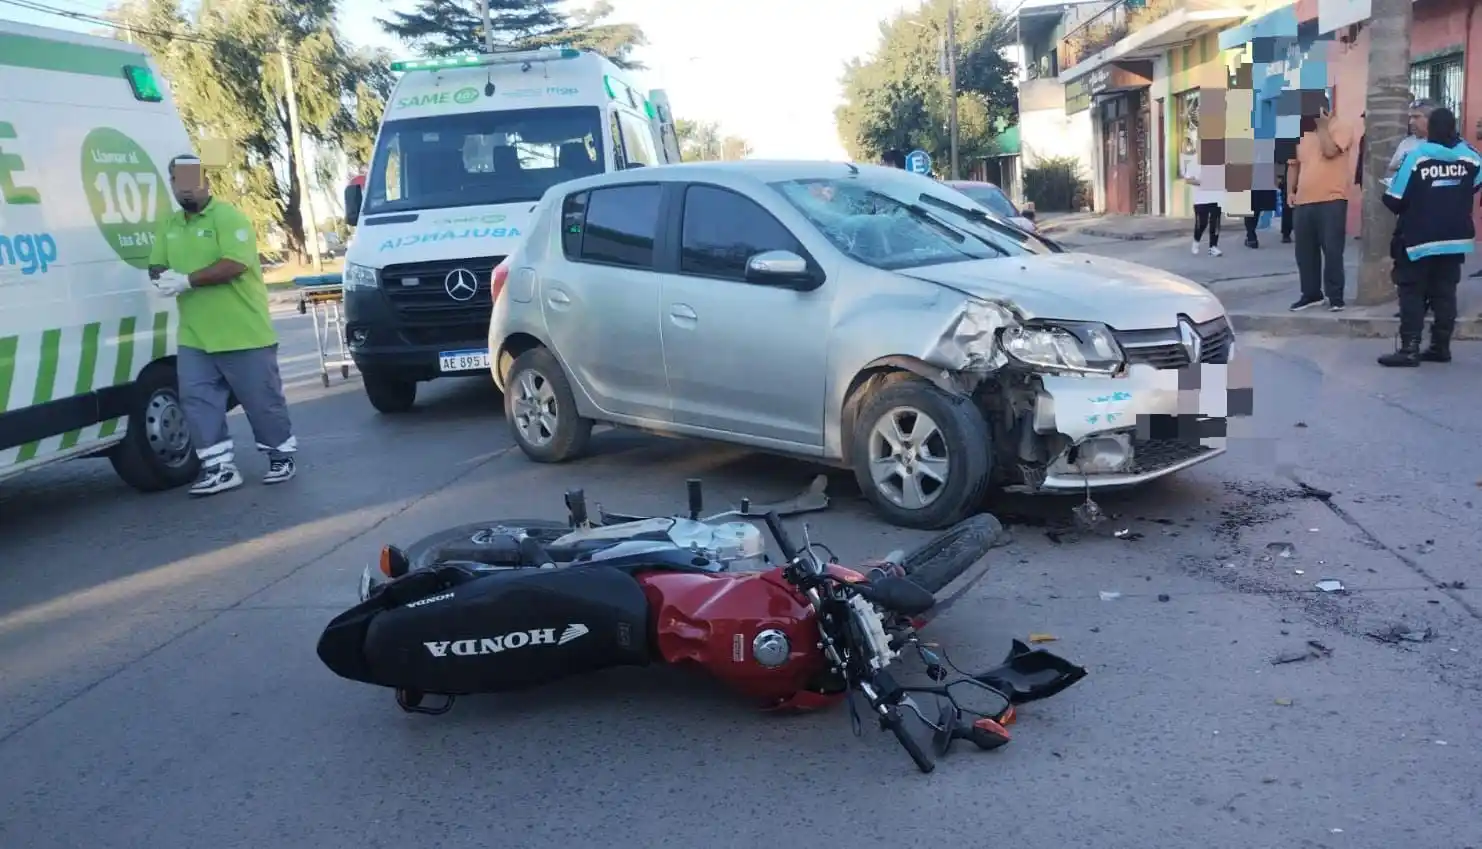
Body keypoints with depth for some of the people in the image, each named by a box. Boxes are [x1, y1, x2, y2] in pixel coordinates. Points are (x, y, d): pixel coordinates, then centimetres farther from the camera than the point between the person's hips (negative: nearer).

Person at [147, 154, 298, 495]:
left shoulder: (228, 217, -9)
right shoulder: (170, 226, 14)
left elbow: (235, 265, -21)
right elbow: (155, 266, 17)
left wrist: (187, 280, -21)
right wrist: (165, 276, -8)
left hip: (244, 334, -6)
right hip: (194, 338, 7)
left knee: (262, 400, 3)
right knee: (197, 401, 2)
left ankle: (282, 455, 20)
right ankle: (220, 468, 8)